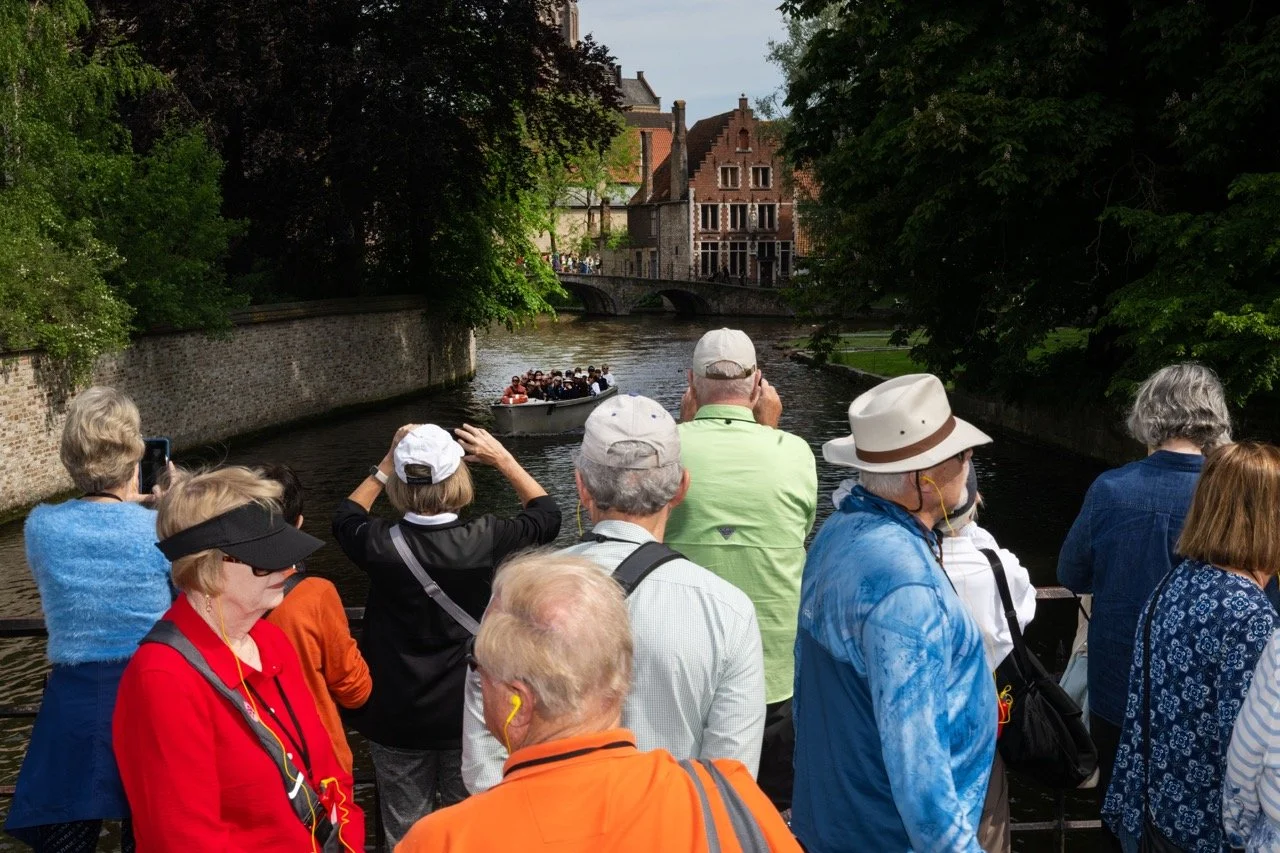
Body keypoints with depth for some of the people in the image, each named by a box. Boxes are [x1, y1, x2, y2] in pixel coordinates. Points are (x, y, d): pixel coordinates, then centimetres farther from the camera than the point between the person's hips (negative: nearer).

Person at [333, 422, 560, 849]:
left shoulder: (381, 545, -17)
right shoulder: (484, 540, -18)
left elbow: (346, 516, 9)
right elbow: (547, 514, 3)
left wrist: (387, 462, 7)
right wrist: (503, 458, 6)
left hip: (396, 719, 1)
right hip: (468, 713, 0)